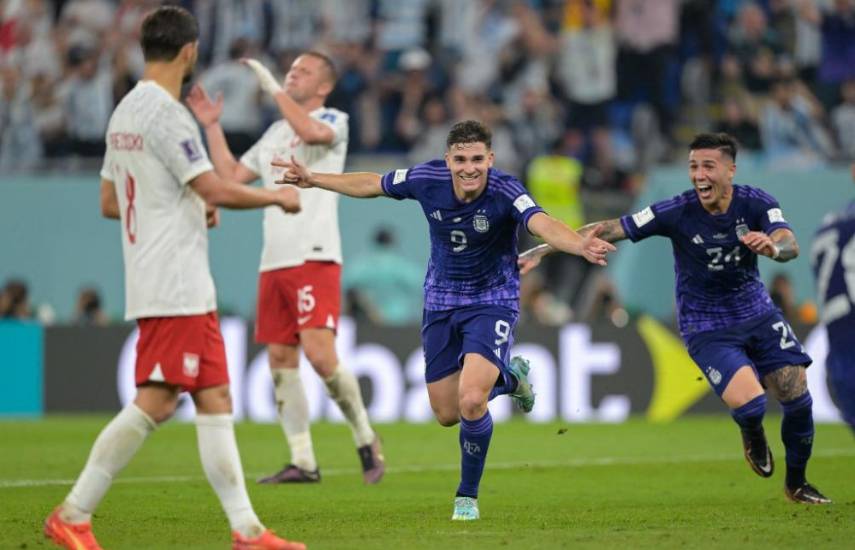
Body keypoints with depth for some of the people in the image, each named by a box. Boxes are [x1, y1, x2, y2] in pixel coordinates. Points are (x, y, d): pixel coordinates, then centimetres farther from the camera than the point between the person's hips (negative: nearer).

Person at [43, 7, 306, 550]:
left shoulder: (125, 112, 15)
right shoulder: (166, 114, -15)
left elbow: (110, 202, 21)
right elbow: (216, 189, -20)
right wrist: (277, 196, -5)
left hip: (187, 290, 10)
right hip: (175, 287, -10)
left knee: (215, 399, 6)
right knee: (154, 403, -9)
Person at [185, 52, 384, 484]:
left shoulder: (333, 120, 0)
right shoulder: (275, 133, 22)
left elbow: (311, 131, -24)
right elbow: (231, 175, 23)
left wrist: (272, 87, -19)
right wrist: (212, 127, 18)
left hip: (315, 258, -8)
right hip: (274, 263, 8)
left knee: (320, 355, -18)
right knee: (281, 361, 3)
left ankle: (366, 441, 0)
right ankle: (302, 462, 8)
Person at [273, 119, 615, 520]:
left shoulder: (505, 192, -26)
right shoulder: (427, 179, -15)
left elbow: (544, 225, -45)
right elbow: (371, 184, 5)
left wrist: (580, 245, -65)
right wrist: (314, 180, 8)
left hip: (492, 302, -4)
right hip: (441, 303, 4)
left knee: (471, 400, -23)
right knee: (447, 413, 10)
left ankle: (467, 495, 0)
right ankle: (509, 377, 42)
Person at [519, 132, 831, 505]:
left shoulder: (756, 203, -12)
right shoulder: (677, 212, -19)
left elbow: (790, 245, -26)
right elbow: (608, 230, -17)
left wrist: (773, 246, -51)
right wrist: (542, 251, -19)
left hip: (758, 316, 3)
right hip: (706, 329, -3)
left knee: (798, 398, -2)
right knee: (749, 404, -22)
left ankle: (796, 484, 24)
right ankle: (752, 436, 17)